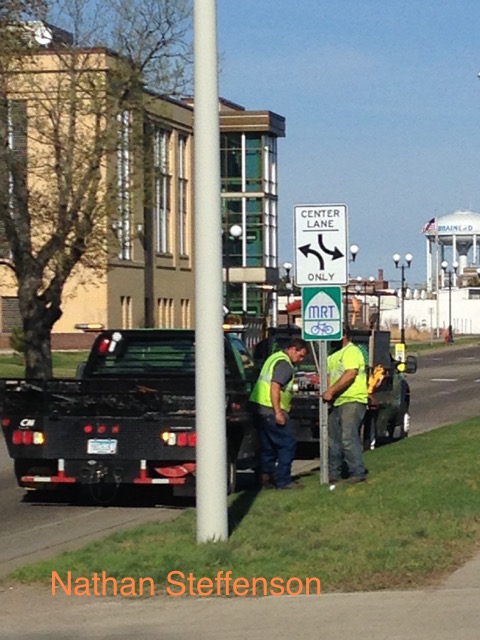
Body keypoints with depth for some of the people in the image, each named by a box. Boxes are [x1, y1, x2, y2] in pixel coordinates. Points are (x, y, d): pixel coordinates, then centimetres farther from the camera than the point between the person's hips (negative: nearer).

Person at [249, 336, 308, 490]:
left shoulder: (275, 357, 20)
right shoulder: (285, 364, -11)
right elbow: (275, 386, -22)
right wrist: (278, 413, -24)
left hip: (258, 406, 10)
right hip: (270, 409, -10)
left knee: (268, 446, 15)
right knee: (288, 443, -4)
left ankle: (266, 478, 15)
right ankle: (283, 480, -4)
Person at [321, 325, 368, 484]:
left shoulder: (352, 352, -10)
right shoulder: (333, 355, 21)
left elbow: (350, 375, -22)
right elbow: (330, 376, 25)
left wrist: (331, 391, -23)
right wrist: (327, 392, 6)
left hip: (352, 401, -10)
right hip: (336, 402, 10)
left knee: (348, 438, -14)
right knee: (333, 439, 10)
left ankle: (358, 473, -10)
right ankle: (334, 473, 18)